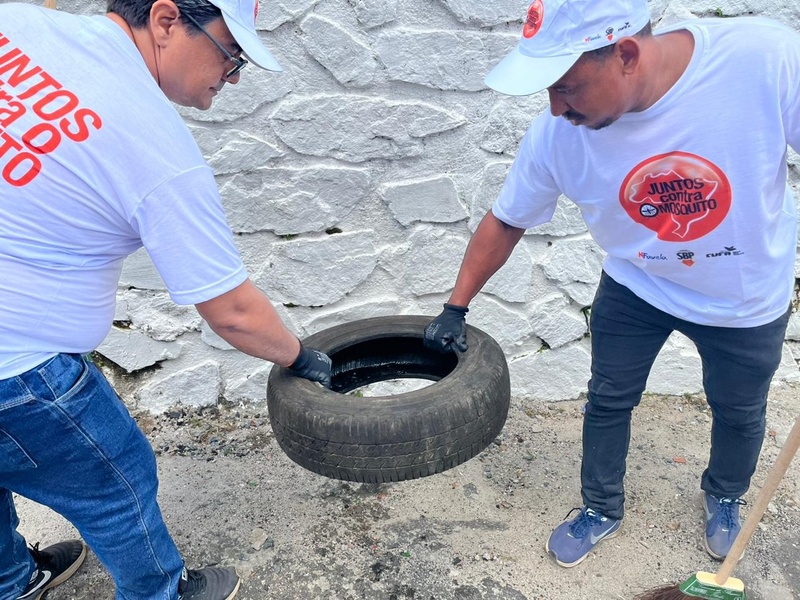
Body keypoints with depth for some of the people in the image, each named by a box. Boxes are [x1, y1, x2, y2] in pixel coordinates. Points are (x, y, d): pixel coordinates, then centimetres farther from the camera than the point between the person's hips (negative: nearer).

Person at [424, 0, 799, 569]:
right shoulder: (556, 135, -26)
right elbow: (506, 222, -11)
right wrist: (456, 308, -3)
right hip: (636, 287, 1)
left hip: (748, 298, 0)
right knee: (608, 402, 13)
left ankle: (725, 497, 54)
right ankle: (602, 510, 41)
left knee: (738, 413, 21)